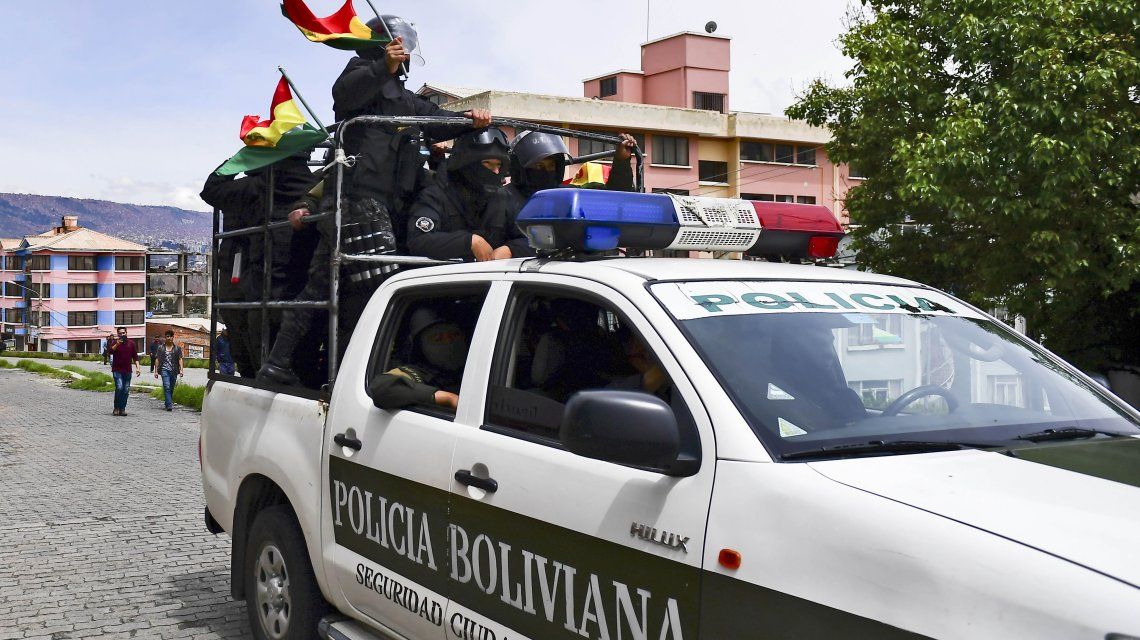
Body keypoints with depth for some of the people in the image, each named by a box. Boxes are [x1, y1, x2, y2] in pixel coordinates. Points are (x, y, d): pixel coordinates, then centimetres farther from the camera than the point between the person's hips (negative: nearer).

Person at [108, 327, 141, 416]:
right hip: (117, 370, -4)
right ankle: (116, 408, -5)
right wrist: (117, 344, -36)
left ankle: (122, 409, 11)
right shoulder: (115, 343, 1)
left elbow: (135, 357, 13)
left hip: (127, 371, 4)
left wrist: (137, 368, 5)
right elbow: (111, 351, -20)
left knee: (126, 390, 3)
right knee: (119, 387, -17)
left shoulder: (131, 343, 10)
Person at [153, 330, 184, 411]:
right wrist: (156, 371, 2)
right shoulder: (161, 347, 7)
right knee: (167, 387, -16)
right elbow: (157, 359, 8)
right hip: (164, 369, -2)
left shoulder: (177, 348, 8)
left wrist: (181, 370, -8)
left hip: (174, 371, 2)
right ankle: (169, 405, -22)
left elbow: (180, 359, 3)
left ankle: (168, 403, 24)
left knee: (171, 389, 8)